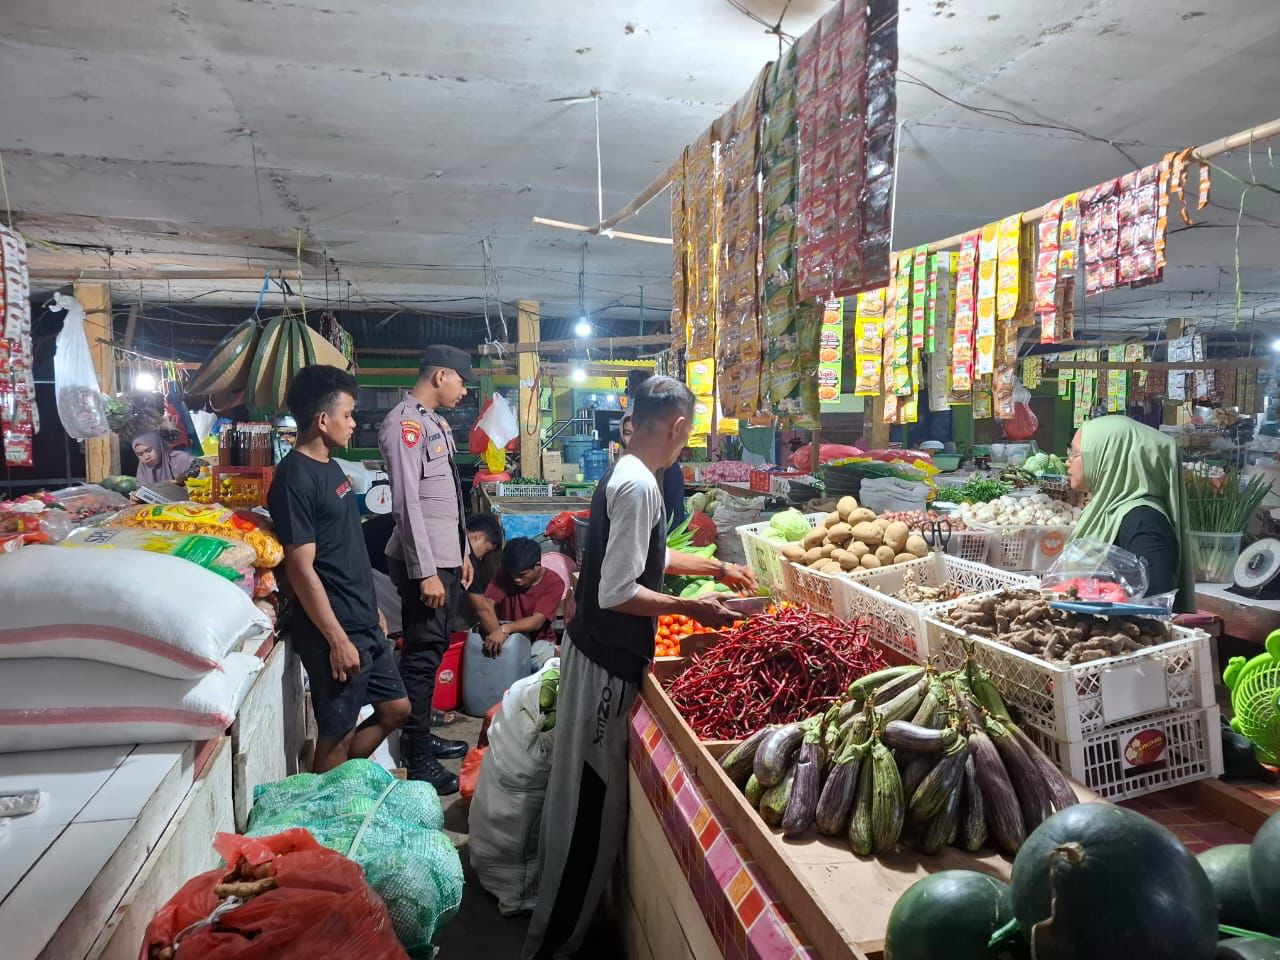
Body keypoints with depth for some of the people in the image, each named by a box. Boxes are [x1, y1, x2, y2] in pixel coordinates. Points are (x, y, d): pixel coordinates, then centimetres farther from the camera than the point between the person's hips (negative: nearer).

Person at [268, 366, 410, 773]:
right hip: (334, 631, -9)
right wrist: (337, 639, -20)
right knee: (337, 736, 5)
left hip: (364, 622, 9)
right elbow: (301, 569, -21)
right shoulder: (295, 478, -19)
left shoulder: (330, 467, 11)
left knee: (396, 709, 18)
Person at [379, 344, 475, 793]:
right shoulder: (405, 423, -16)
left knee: (433, 651, 17)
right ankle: (418, 762, 10)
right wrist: (426, 572, -21)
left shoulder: (436, 422, 15)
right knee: (422, 657, -1)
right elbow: (407, 503, -21)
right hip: (424, 563, -10)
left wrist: (462, 552, 19)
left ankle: (422, 736, 31)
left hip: (446, 557, 10)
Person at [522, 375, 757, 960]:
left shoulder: (623, 474, 9)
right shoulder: (640, 485, -22)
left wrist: (715, 568, 27)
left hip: (595, 650, 10)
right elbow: (617, 592, -24)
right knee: (593, 804, 2)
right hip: (609, 665, -10)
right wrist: (691, 608, -13)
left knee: (588, 794, 22)